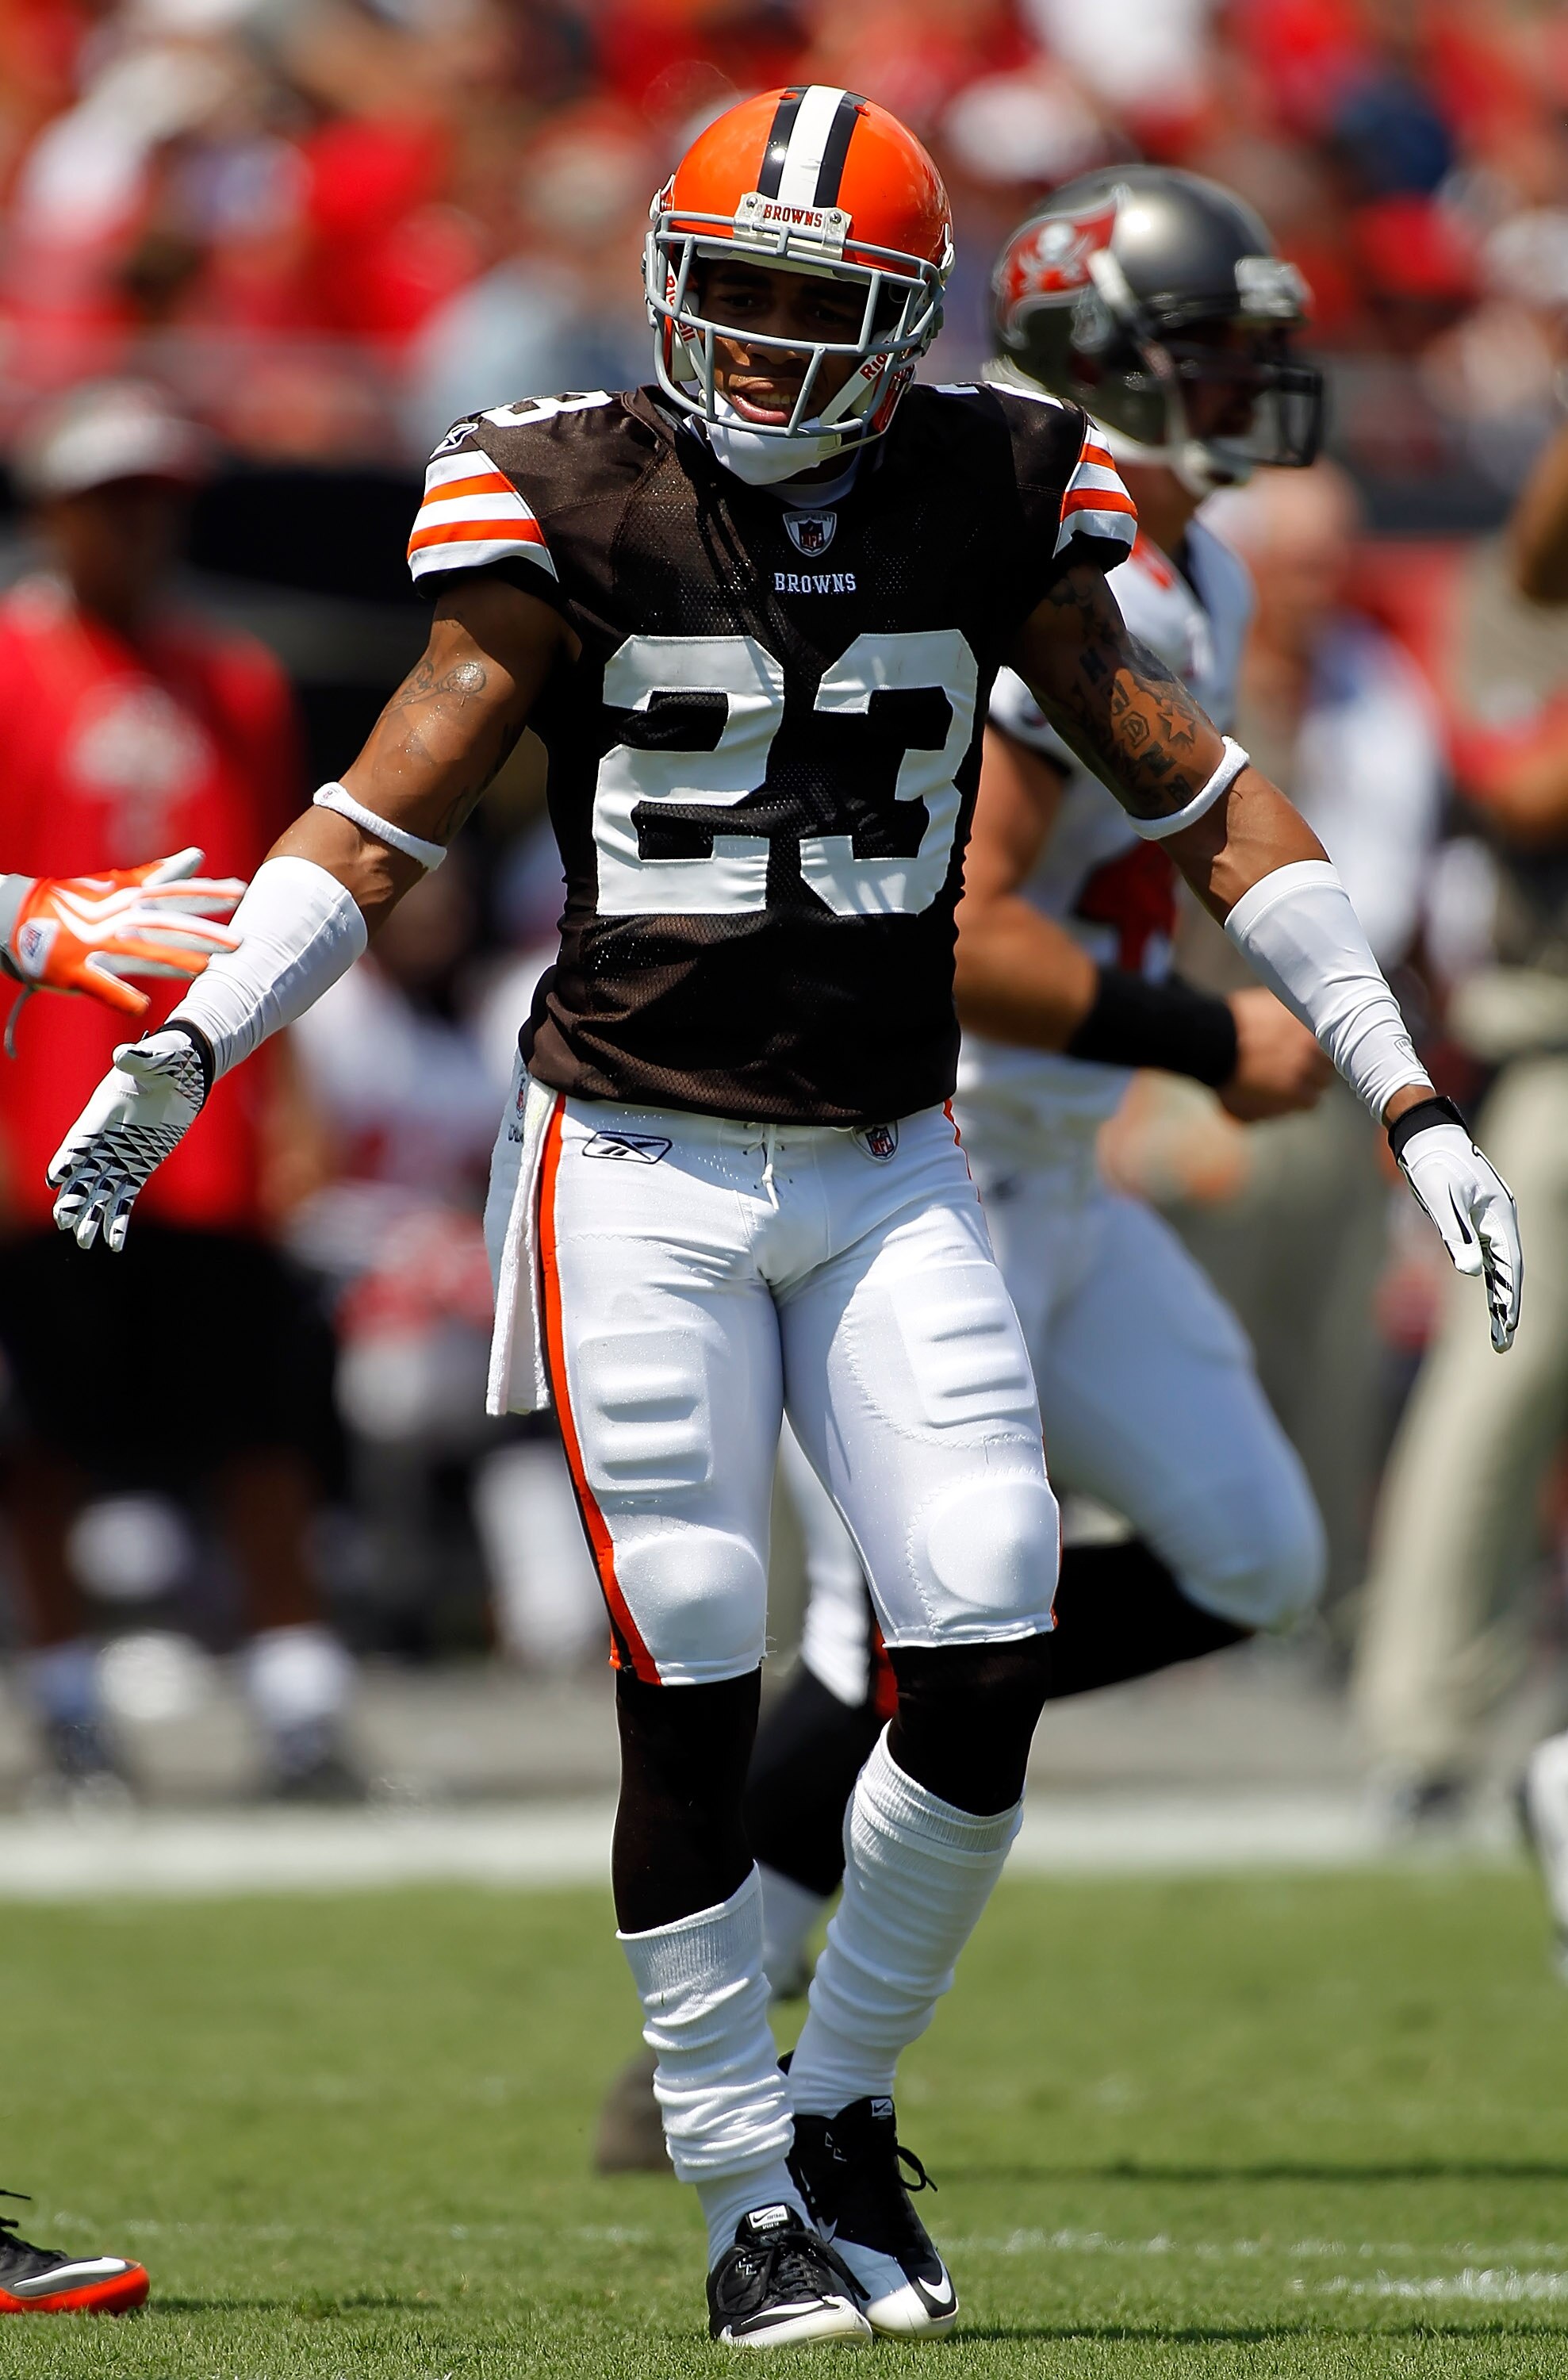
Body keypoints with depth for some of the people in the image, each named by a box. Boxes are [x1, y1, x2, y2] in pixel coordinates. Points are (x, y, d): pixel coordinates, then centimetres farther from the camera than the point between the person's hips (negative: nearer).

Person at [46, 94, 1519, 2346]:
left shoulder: (989, 498, 2)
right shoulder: (572, 502, -4)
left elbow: (1195, 793, 7)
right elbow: (388, 813, -2)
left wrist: (1409, 1098, 6)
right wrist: (188, 1047, -16)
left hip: (886, 1176, 2)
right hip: (639, 1167, -2)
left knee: (987, 1663, -7)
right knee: (693, 1697, -5)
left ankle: (843, 2101, 15)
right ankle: (752, 2204, 6)